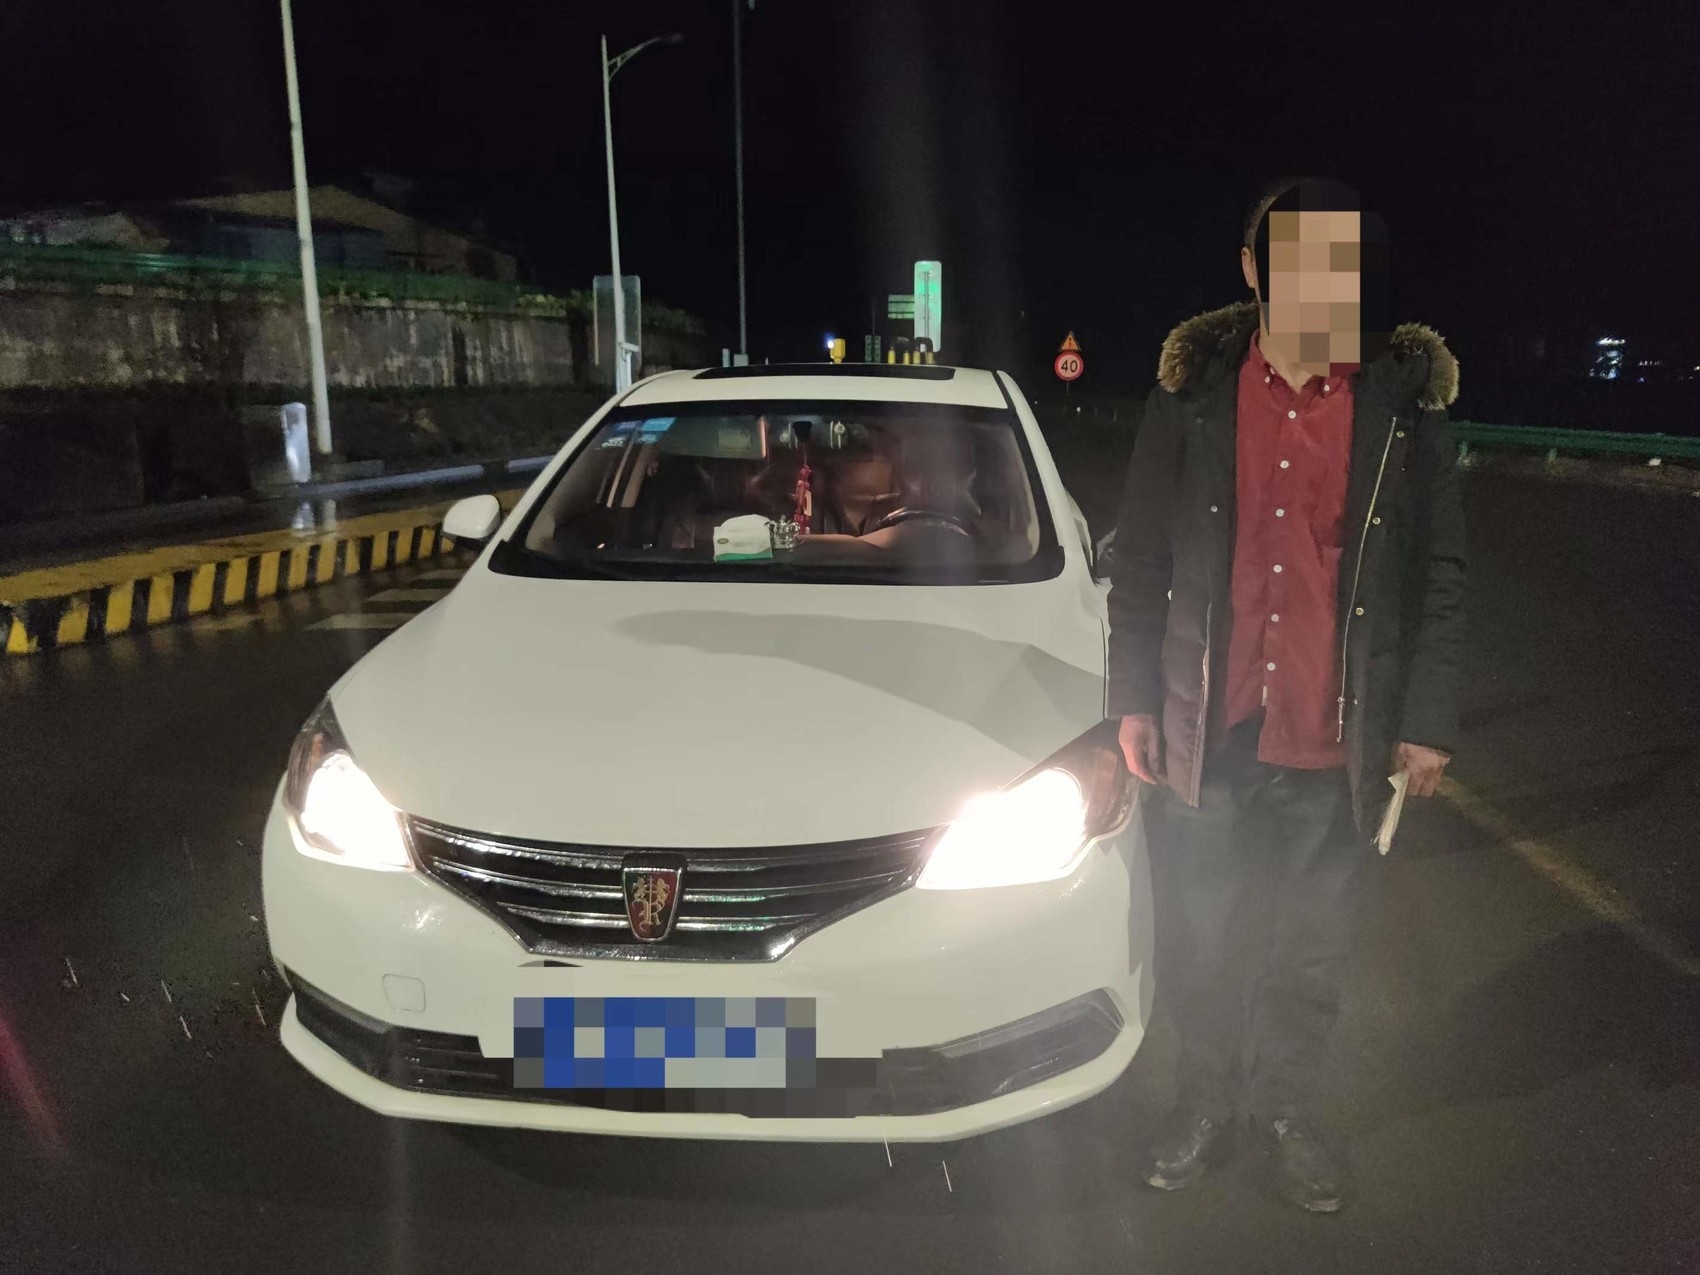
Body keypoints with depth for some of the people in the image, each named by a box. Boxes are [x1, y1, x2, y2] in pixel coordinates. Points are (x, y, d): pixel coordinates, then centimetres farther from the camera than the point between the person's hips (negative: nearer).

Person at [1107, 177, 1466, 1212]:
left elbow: (1440, 573, 1)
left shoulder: (1407, 397, -4)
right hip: (1208, 734, 0)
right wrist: (1135, 698, 0)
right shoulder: (1194, 390, -3)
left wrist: (1428, 720, -1)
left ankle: (1289, 1107, 40)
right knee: (1201, 944, 15)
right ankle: (1211, 1099, 39)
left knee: (1313, 954, 16)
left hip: (1337, 741, 0)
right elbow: (1141, 559, 2)